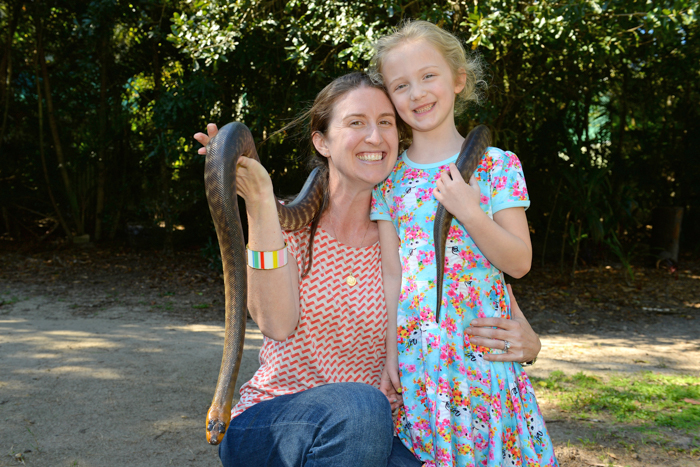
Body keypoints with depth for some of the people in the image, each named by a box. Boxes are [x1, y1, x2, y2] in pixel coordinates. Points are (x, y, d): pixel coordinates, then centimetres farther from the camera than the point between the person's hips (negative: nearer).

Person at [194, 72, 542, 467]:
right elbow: (278, 323, -22)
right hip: (265, 425, -1)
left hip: (368, 434, 1)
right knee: (359, 405, -32)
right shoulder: (288, 220, -4)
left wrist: (526, 344, -23)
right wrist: (259, 200, -27)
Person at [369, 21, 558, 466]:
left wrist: (470, 212, -18)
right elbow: (391, 274, 5)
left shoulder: (497, 164, -2)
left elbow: (520, 263, -5)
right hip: (417, 347, 2)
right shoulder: (390, 176, 5)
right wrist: (390, 351, 1)